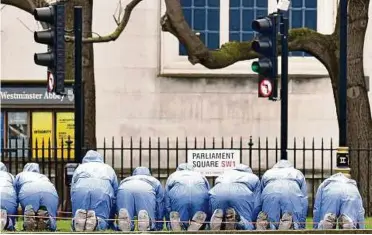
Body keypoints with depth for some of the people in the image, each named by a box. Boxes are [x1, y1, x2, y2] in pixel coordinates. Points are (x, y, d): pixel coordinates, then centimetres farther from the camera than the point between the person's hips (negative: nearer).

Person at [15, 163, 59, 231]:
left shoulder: (20, 175, 37)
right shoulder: (44, 177, 43)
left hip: (28, 192, -1)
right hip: (50, 192, 2)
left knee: (28, 227, 2)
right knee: (51, 226, 6)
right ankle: (45, 215, -26)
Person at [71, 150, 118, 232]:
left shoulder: (79, 168, 39)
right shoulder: (109, 169, 38)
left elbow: (72, 193, 35)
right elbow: (115, 194, 35)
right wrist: (110, 221, 41)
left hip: (80, 188, 1)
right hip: (103, 190, 0)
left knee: (77, 227, 1)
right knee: (102, 224, 0)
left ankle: (79, 218, -34)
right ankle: (95, 221, -35)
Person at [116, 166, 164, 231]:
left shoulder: (124, 181, 47)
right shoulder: (155, 181, 42)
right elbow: (160, 206, 36)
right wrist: (158, 228, 41)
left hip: (124, 190, 2)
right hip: (146, 191, -2)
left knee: (125, 228, 2)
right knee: (150, 228, 2)